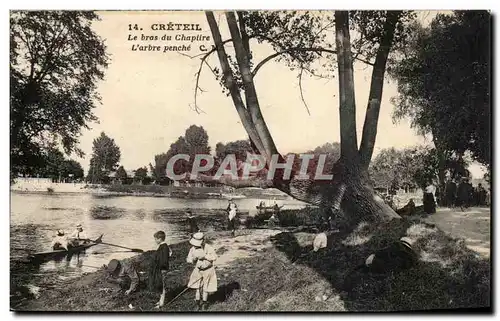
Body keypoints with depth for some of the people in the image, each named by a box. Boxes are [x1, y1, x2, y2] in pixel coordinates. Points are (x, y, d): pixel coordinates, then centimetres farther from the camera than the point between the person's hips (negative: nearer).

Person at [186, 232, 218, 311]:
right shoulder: (193, 249, -9)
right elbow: (188, 259, -2)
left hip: (208, 270, -3)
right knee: (198, 286, 5)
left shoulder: (208, 247, -22)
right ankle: (198, 300, 22)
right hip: (198, 270, 3)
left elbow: (214, 257, -29)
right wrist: (193, 259, -24)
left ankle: (204, 302, 28)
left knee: (206, 286, 9)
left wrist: (204, 256, -35)